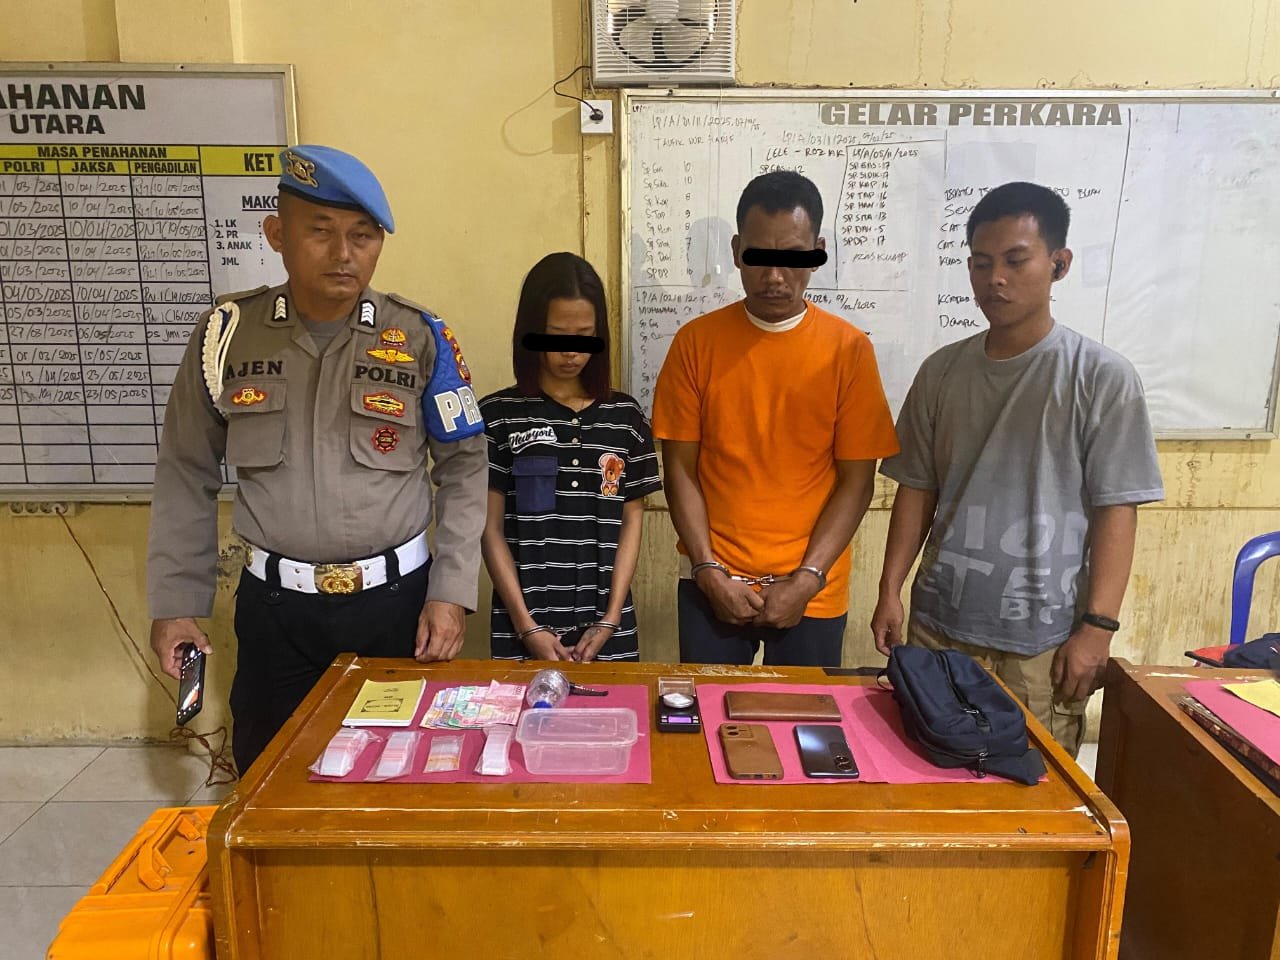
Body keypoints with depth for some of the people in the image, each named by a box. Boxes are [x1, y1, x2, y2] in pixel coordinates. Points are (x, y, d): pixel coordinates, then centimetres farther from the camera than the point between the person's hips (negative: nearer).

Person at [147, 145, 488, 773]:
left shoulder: (421, 339, -6)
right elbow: (186, 474, 6)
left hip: (396, 599, -1)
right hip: (274, 604, 1)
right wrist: (175, 603, 5)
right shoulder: (227, 333, -1)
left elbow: (463, 468, -2)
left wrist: (450, 592, -8)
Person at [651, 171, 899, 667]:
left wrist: (806, 579, -10)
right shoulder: (697, 341, -3)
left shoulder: (848, 349, -5)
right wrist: (709, 572, -8)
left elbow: (856, 481, -4)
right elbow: (679, 469, -2)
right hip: (712, 585, 1)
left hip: (812, 592, 0)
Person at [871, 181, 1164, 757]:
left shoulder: (1101, 378, -5)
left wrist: (1097, 627, -10)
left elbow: (1116, 510, -6)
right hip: (938, 623, 3)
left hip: (1042, 639, -3)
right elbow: (917, 489, 8)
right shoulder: (943, 372, 4)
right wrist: (890, 593, 4)